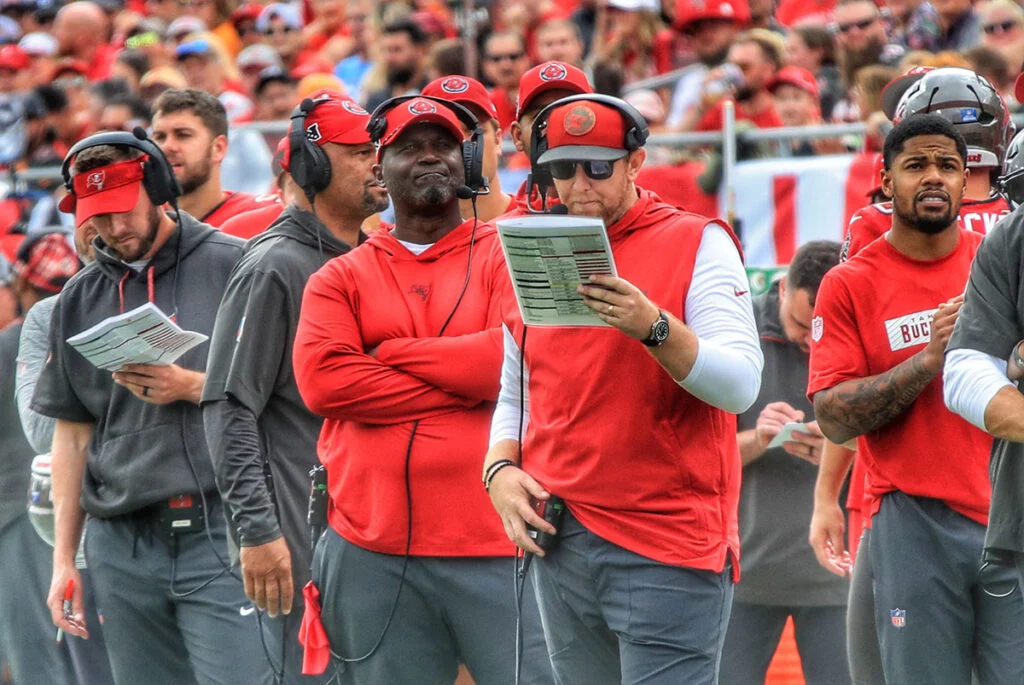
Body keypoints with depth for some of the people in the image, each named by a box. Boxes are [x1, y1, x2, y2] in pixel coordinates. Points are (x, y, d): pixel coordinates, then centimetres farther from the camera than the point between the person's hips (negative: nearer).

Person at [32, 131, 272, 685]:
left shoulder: (233, 268, 1)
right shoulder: (79, 301, 15)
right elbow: (72, 435, 18)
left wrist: (189, 387, -15)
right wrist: (64, 558, 14)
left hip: (219, 531, -4)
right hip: (122, 547, 4)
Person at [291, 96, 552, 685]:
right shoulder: (341, 279, 13)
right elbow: (322, 378, -5)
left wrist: (393, 352, -2)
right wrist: (465, 384, -6)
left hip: (496, 548, -2)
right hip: (374, 557, 2)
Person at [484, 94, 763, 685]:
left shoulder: (697, 243, -1)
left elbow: (740, 385, -12)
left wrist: (653, 328, -26)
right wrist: (500, 469, 3)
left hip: (667, 546, -5)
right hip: (559, 542, 5)